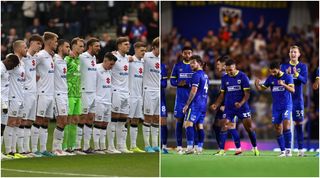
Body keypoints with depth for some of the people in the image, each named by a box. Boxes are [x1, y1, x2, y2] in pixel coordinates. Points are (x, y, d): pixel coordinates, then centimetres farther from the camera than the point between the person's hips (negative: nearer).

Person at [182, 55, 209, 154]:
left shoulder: (197, 75, -10)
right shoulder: (205, 75, 18)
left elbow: (193, 91, -15)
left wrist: (187, 104, -12)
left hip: (195, 104, -9)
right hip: (203, 104, 9)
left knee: (188, 124, -12)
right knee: (200, 126, 8)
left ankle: (190, 147, -22)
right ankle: (200, 148, 6)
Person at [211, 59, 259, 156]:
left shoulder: (243, 76, -6)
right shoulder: (224, 78, 6)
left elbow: (247, 93, -9)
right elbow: (222, 94, 12)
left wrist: (241, 103, -25)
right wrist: (216, 104, -3)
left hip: (242, 106, -3)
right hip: (228, 107, 3)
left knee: (249, 127, -3)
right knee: (224, 127, -9)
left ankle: (255, 148, 12)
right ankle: (222, 150, -7)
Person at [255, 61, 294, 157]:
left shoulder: (287, 77, -7)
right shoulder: (270, 78, 4)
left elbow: (292, 90, -18)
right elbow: (262, 88, 8)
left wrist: (283, 85, -35)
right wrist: (257, 85, -14)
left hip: (286, 106, -4)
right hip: (276, 107, 4)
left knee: (286, 124, -22)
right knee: (278, 129, 2)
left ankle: (288, 149, -18)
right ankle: (282, 151, 10)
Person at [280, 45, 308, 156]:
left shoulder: (303, 66, 3)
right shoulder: (284, 66, 6)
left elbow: (304, 81, -9)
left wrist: (297, 75, -29)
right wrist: (286, 74, -23)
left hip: (298, 99, -1)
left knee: (298, 123, -1)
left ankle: (300, 149, 1)